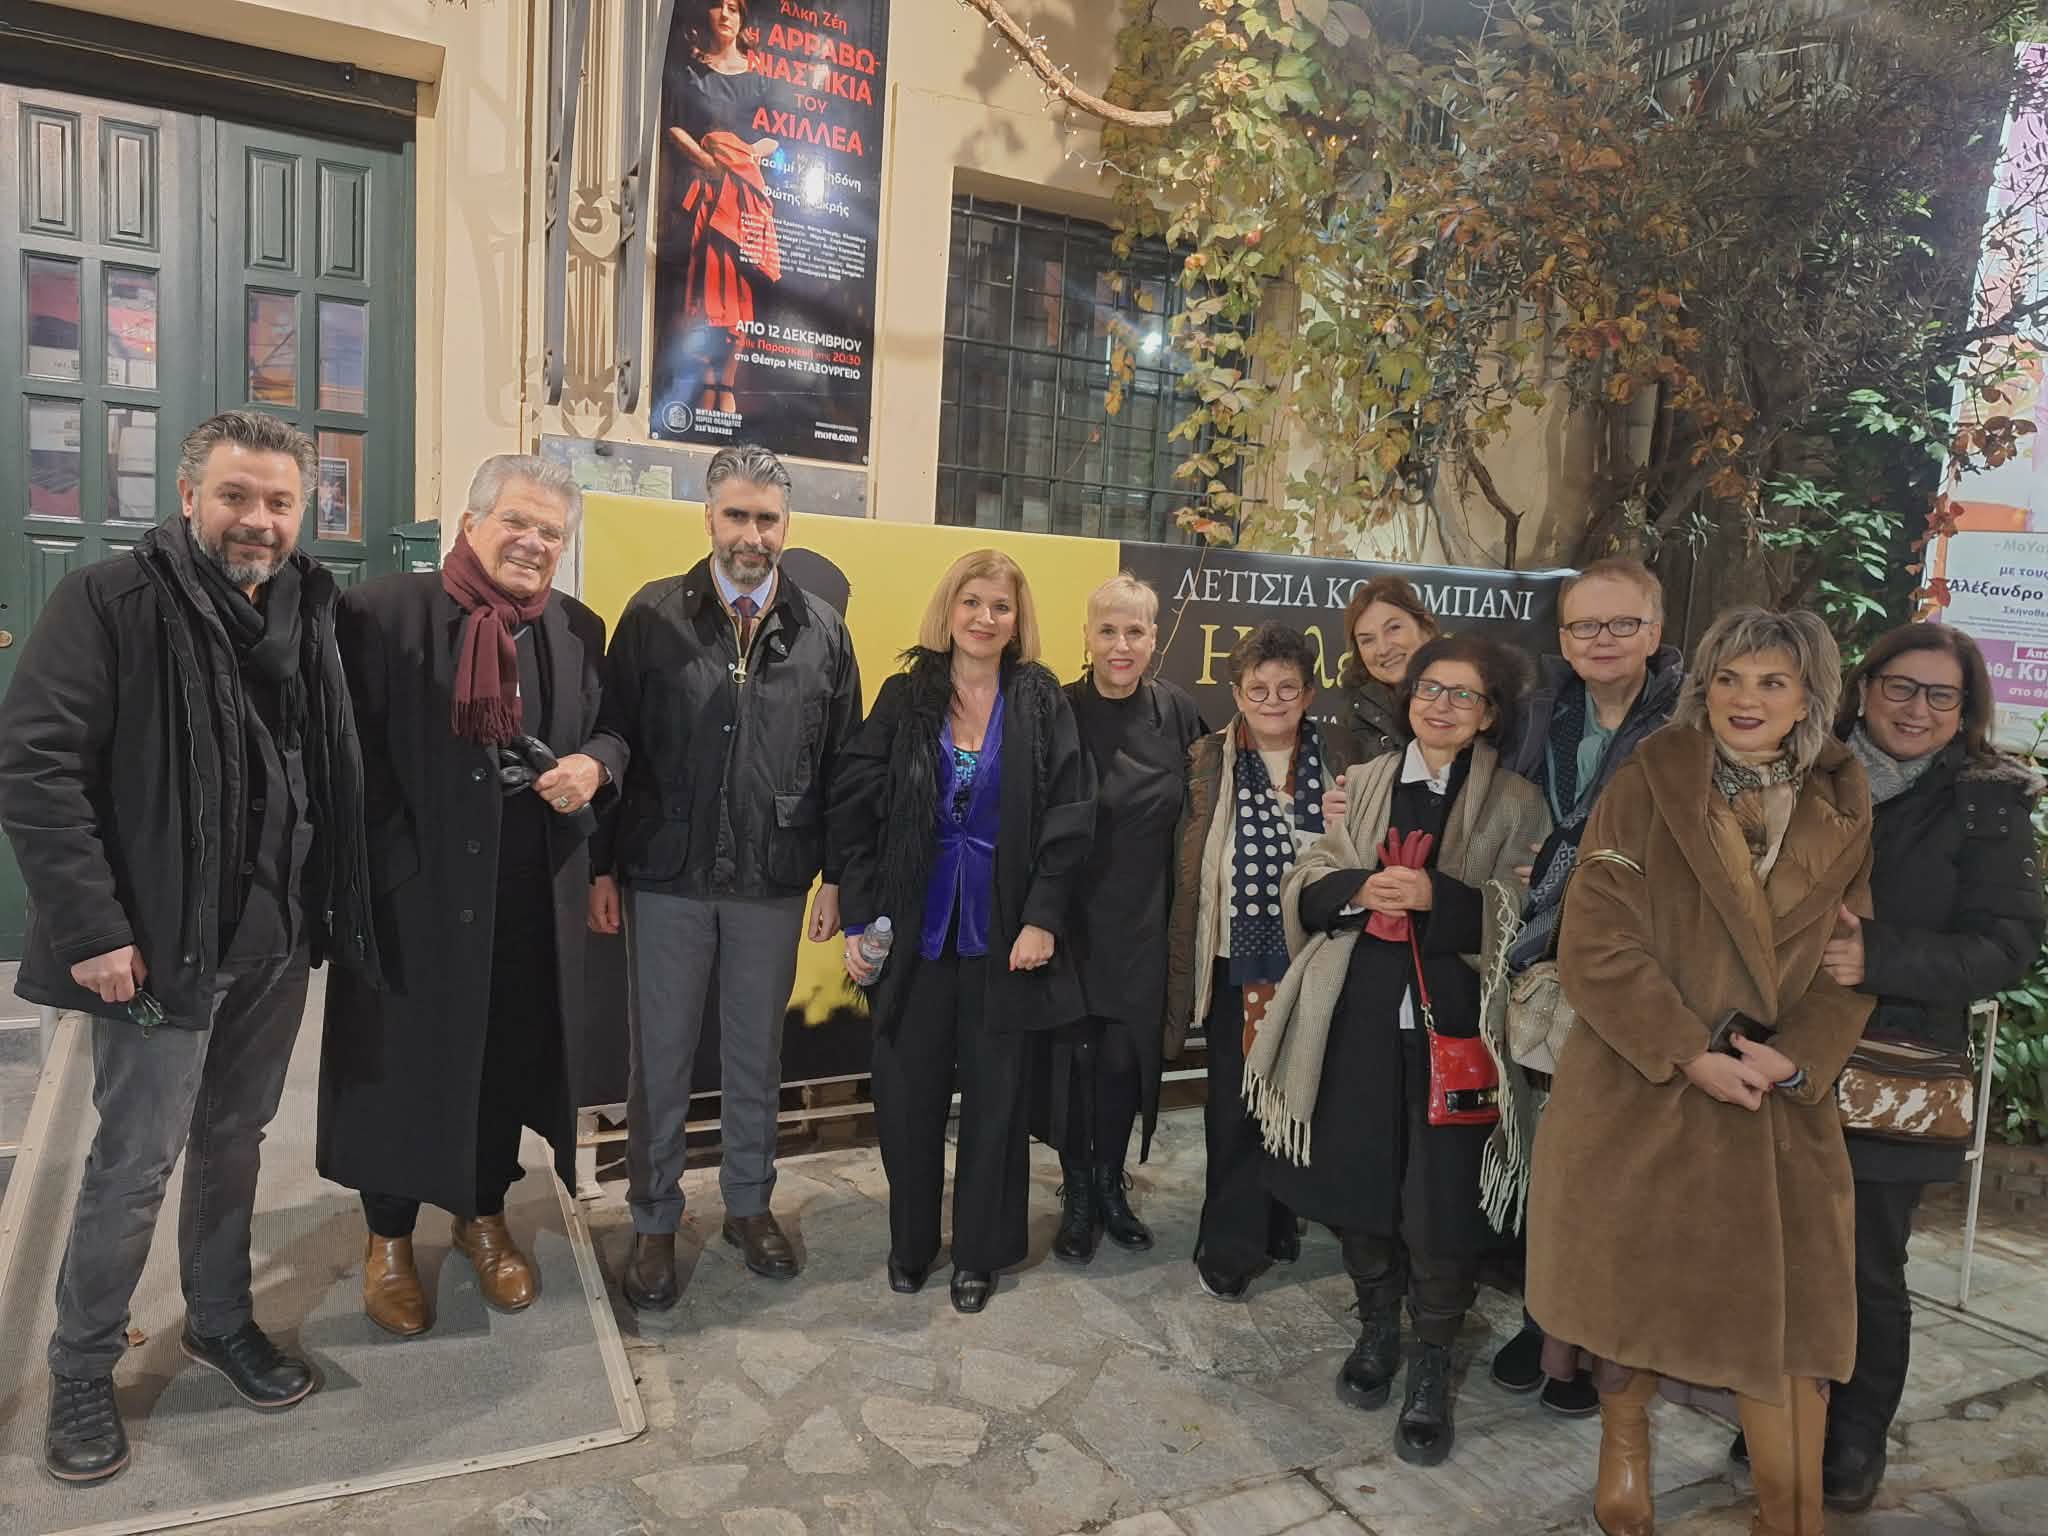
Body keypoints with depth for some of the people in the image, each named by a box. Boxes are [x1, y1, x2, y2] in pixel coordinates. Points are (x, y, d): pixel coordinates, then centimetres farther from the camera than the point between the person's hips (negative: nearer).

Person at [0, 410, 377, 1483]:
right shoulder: (111, 602, -11)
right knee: (135, 1162, 5)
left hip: (278, 939, 5)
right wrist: (93, 928, -19)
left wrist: (330, 908, 3)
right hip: (164, 942, -5)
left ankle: (221, 1323, 37)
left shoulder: (310, 612, 5)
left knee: (234, 1140, 18)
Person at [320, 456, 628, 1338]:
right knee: (404, 1059, 11)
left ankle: (484, 1214, 38)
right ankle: (388, 1236, 32)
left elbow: (612, 732, 12)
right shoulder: (382, 613, -8)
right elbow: (349, 750, -9)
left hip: (532, 895, 4)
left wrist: (594, 766, -11)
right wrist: (388, 861, -13)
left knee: (511, 1055, 15)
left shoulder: (579, 632, 5)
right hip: (411, 888, -3)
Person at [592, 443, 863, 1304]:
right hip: (667, 878, -1)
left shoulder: (821, 631, 2)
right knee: (660, 1058, 9)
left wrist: (835, 877, 3)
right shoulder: (653, 616, -2)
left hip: (773, 884, 1)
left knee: (756, 1056, 14)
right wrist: (603, 868, -2)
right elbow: (612, 746, 0)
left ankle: (750, 1204, 33)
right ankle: (654, 1221, 27)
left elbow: (842, 766, 4)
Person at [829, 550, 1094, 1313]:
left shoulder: (1041, 700, -1)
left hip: (1002, 928, -1)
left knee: (994, 1093, 9)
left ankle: (980, 1252, 27)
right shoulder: (904, 696, 0)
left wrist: (1043, 917, -11)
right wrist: (857, 920, -5)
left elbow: (1068, 815, -4)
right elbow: (855, 810, 0)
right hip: (915, 927, 1)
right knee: (907, 1091, 9)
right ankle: (910, 1242, 31)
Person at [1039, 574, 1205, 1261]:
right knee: (1073, 1054, 4)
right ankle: (1077, 1193, 24)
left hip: (1143, 923, 2)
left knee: (1125, 1057, 8)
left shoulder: (1178, 713, 0)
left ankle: (1111, 1185, 29)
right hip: (1072, 917, -2)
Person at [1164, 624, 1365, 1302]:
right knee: (1235, 1105, 3)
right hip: (1238, 964, -2)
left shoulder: (1341, 756, 2)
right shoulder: (1208, 762, -2)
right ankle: (1230, 1246, 18)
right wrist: (1183, 978, -1)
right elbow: (1187, 870, -1)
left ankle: (1280, 1220, 34)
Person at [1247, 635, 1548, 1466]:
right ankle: (1377, 1327, 35)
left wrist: (1438, 895, -22)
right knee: (1359, 1180, 11)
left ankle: (1432, 1367, 20)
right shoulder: (1363, 784, 10)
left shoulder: (1514, 802, 2)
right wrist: (1360, 889, -15)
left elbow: (1529, 915, -8)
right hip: (1360, 1015, 3)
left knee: (1441, 1197, -1)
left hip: (1454, 1020, -3)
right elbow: (1305, 886, 6)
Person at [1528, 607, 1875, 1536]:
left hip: (1778, 1101, 3)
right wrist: (1694, 1055, -17)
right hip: (1639, 1085, -2)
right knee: (1631, 1275, 12)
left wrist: (1796, 1059, -13)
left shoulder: (1842, 807, 2)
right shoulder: (1650, 782, -9)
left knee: (1788, 1302, 4)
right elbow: (1595, 943, -14)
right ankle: (1624, 1442, 38)